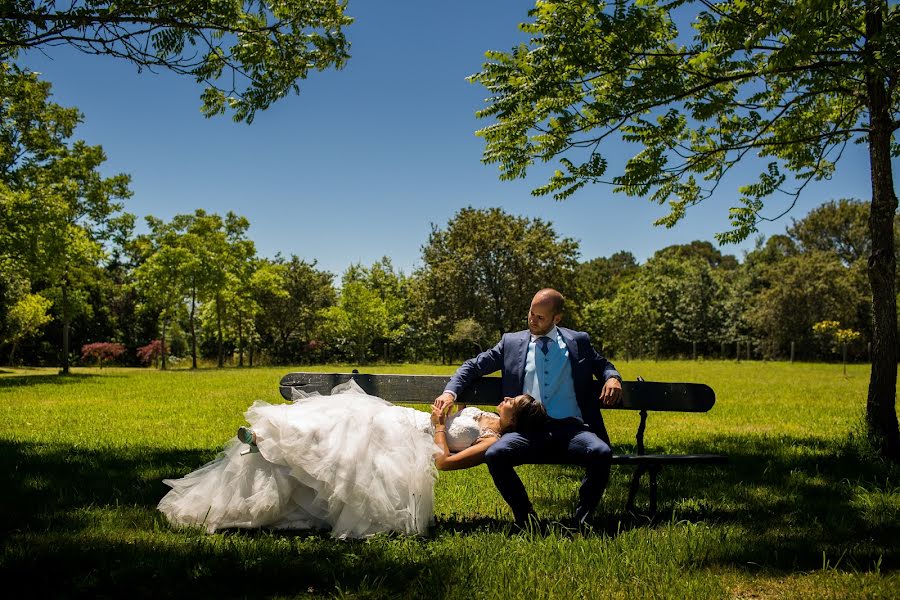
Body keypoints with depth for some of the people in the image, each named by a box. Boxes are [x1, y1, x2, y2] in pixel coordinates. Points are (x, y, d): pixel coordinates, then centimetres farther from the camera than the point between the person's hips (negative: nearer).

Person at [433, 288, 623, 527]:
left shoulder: (578, 341, 17)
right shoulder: (511, 342, 16)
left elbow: (603, 365, 28)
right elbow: (472, 366, 19)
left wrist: (613, 378, 3)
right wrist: (450, 392, 2)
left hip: (570, 427, 0)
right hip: (528, 431, 0)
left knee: (601, 453, -32)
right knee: (494, 455, -30)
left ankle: (582, 520, -10)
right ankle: (525, 517, -7)